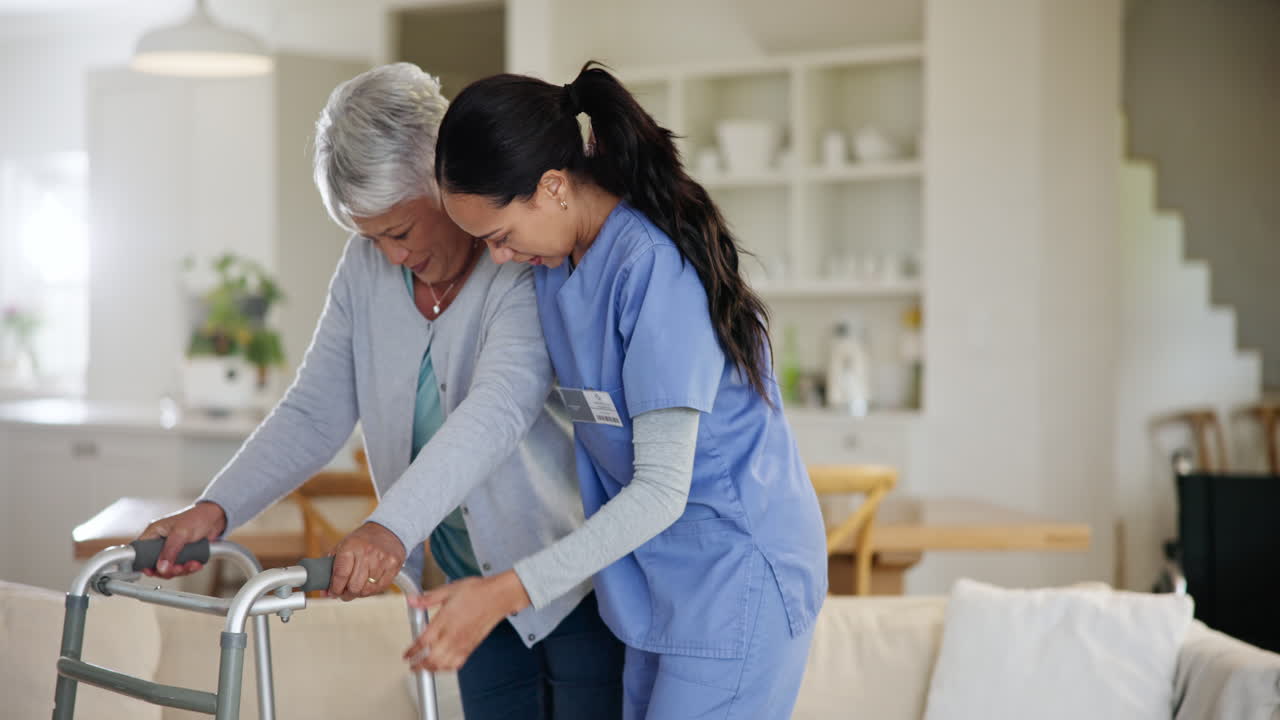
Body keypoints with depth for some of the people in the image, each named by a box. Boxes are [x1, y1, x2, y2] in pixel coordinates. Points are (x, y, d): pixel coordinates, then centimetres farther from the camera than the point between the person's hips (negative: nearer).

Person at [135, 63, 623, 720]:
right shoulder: (366, 269, -1)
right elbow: (314, 413, 0)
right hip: (475, 585, 6)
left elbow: (498, 409, -36)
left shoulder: (529, 261, -22)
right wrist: (215, 510, -15)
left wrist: (392, 526, -50)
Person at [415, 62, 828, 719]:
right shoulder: (560, 257, 2)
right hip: (661, 576, 9)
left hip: (734, 574, -9)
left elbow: (661, 491, -25)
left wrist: (508, 592, -29)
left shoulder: (655, 265, -24)